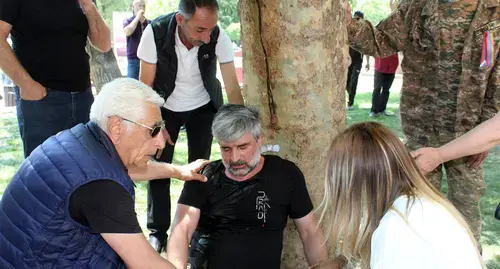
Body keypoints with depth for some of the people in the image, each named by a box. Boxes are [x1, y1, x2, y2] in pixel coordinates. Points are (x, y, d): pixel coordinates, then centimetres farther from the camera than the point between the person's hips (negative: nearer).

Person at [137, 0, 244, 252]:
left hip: (203, 108, 0)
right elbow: (146, 85, -17)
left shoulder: (219, 37, -27)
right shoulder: (155, 32, -29)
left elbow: (232, 87, -21)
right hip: (165, 108, 0)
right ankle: (157, 232, 15)